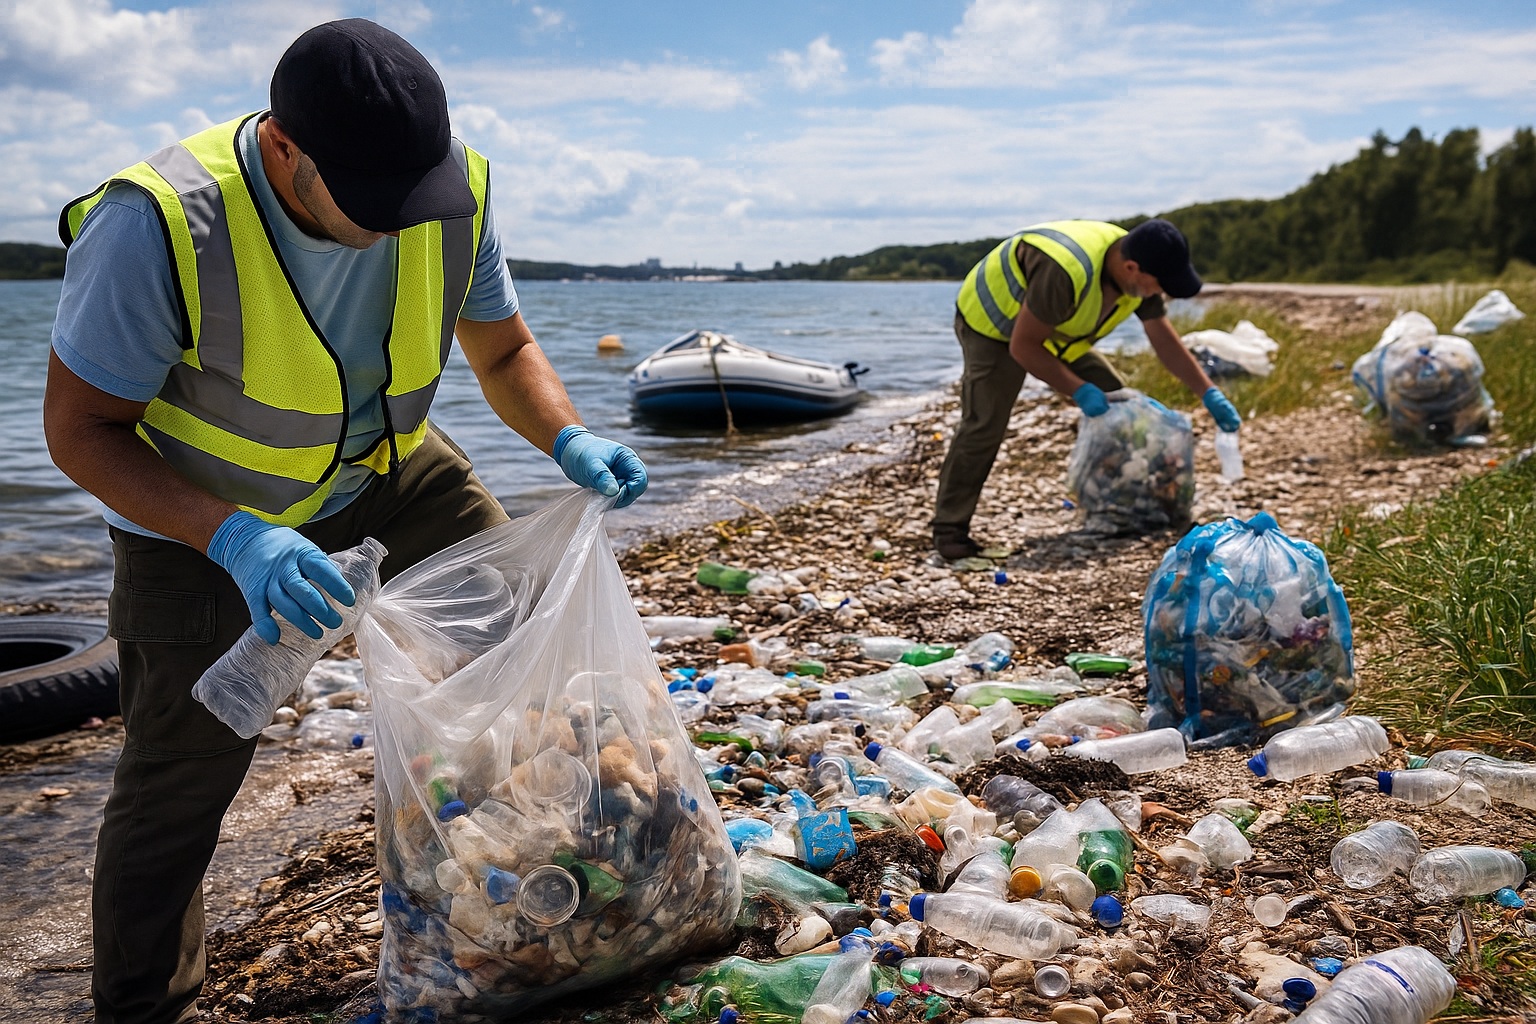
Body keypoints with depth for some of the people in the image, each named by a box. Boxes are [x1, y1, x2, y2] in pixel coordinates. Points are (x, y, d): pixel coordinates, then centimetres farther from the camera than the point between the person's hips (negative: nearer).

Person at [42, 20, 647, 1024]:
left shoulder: (454, 194, -20)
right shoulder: (158, 224, -34)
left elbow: (505, 350, -4)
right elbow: (81, 427, -27)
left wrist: (568, 437, -26)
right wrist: (234, 538, -43)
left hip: (385, 466, 4)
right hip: (197, 511, -4)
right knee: (184, 771, 1)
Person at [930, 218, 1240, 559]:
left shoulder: (1139, 273, -15)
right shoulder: (1065, 273, -41)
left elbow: (1165, 341, -3)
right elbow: (1023, 347, -32)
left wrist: (1210, 393, -9)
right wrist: (1080, 391, -30)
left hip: (1057, 331, 8)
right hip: (993, 321, -8)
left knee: (1116, 401, 1)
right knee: (984, 425, -19)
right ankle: (949, 529, -10)